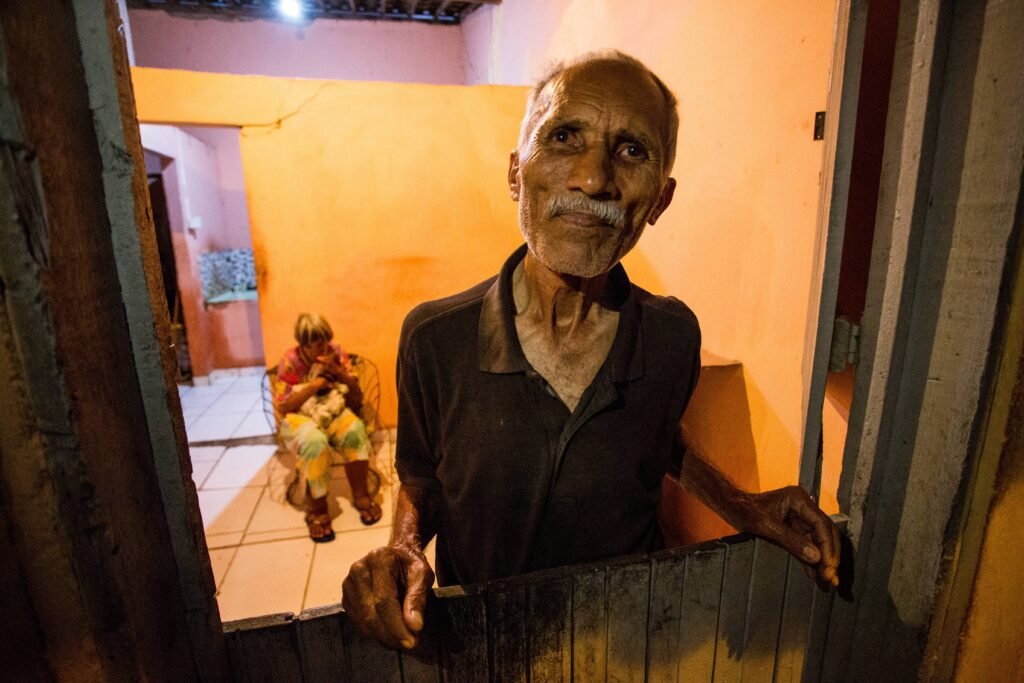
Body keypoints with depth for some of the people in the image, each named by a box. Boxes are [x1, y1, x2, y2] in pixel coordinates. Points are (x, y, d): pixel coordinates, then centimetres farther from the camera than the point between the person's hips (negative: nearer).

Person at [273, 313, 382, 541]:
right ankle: (316, 508, -18)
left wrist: (338, 372, -18)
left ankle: (360, 494, -15)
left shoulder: (337, 353, -1)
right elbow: (282, 407, -11)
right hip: (299, 417, -2)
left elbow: (357, 398, -1)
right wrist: (313, 386, -21)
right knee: (314, 442, -37)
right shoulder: (290, 361, -9)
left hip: (335, 413, 2)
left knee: (355, 430, -32)